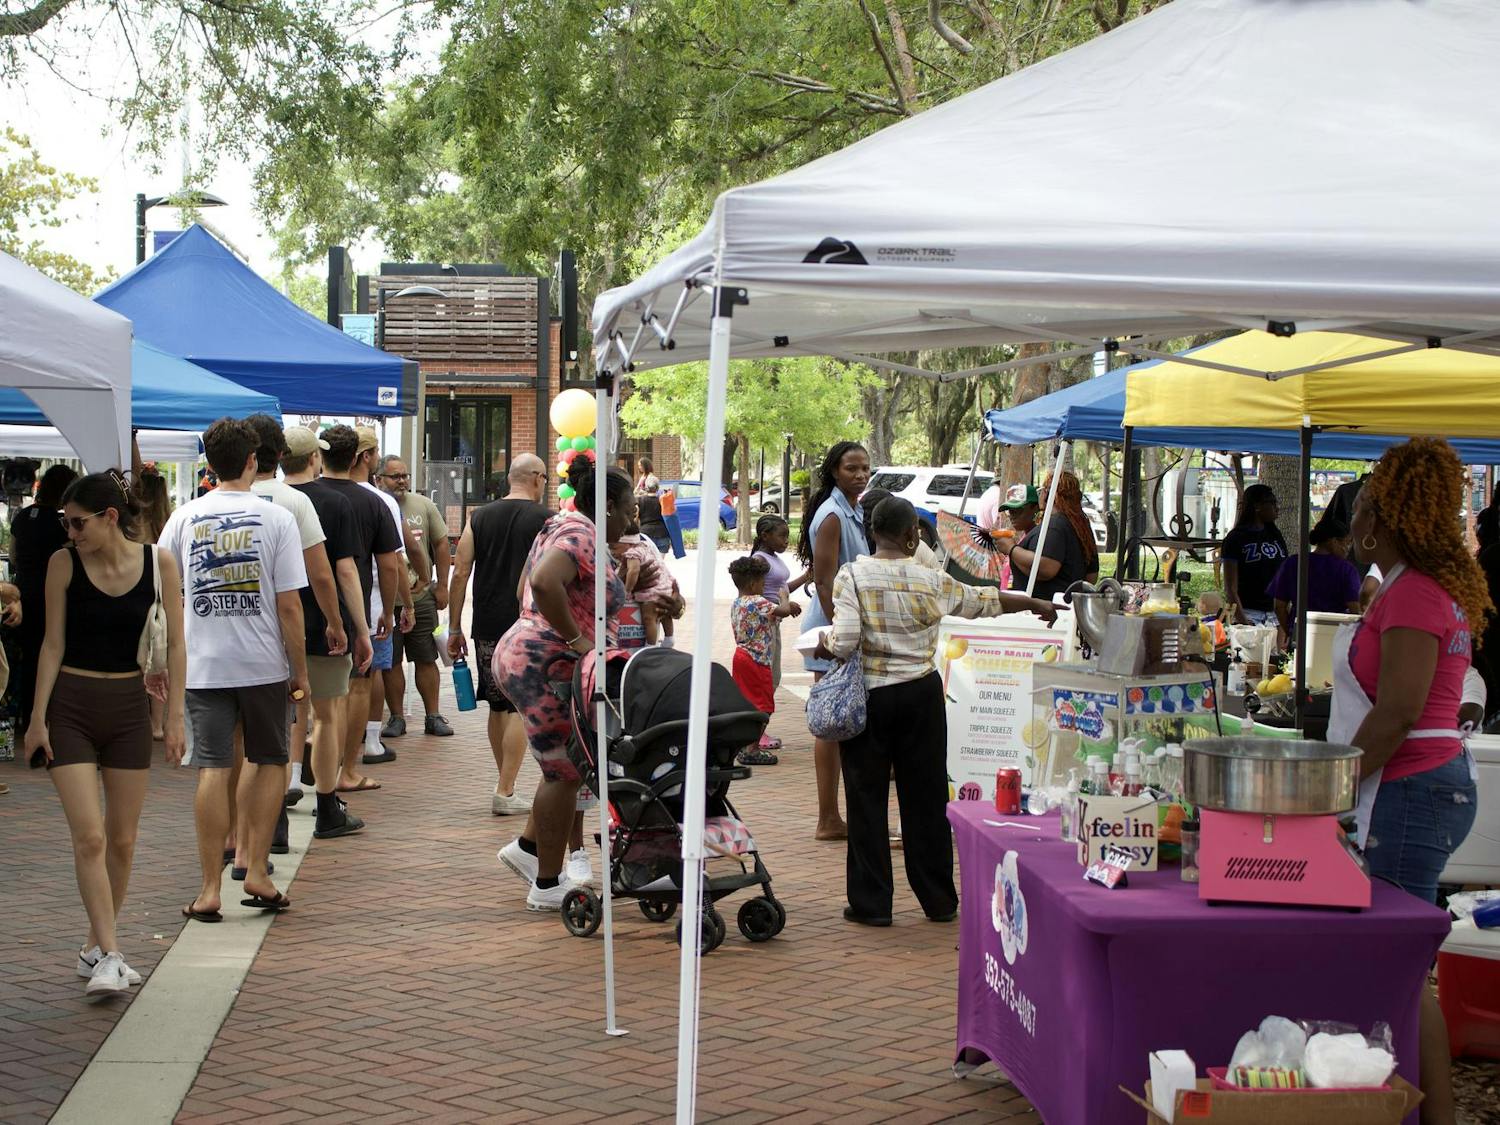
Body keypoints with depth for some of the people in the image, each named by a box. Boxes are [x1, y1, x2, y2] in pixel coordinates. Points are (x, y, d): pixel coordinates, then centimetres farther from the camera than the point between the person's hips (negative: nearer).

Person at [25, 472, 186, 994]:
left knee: (122, 839, 8)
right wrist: (38, 717, -4)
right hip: (70, 705, -2)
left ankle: (95, 947, 23)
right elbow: (53, 644, -1)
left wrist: (175, 716, -3)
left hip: (129, 705, 2)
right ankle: (109, 955, -7)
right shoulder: (64, 564, -5)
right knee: (89, 837, -11)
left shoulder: (158, 563, -4)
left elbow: (175, 644, 0)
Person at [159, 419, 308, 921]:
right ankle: (256, 870, 10)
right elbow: (289, 604, -7)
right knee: (269, 762, 15)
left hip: (203, 666, 1)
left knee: (213, 769, 1)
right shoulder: (275, 518, -5)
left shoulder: (183, 519, 2)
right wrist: (300, 670, 1)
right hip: (264, 664, -1)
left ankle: (210, 888, 1)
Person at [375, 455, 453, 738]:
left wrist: (441, 585, 6)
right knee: (391, 662, 5)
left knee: (426, 659, 8)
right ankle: (397, 717, 15)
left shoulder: (424, 506, 4)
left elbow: (440, 544, 10)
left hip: (422, 597, 2)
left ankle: (433, 716, 15)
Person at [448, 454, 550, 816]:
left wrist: (454, 629, 9)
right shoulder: (544, 520, -3)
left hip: (487, 628, 5)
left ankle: (506, 784, 24)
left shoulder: (480, 517, 8)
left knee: (498, 707, 15)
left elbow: (459, 575, 5)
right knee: (522, 709, 0)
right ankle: (505, 792, -4)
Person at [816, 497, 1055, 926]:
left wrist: (824, 644, 5)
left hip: (869, 696, -2)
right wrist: (1036, 604, 30)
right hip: (921, 695, 2)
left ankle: (871, 903, 8)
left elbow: (844, 641, -18)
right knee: (926, 796, 11)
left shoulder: (852, 576, -8)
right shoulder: (931, 581, 0)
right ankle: (939, 900, 18)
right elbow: (985, 600, 14)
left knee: (867, 799, 6)